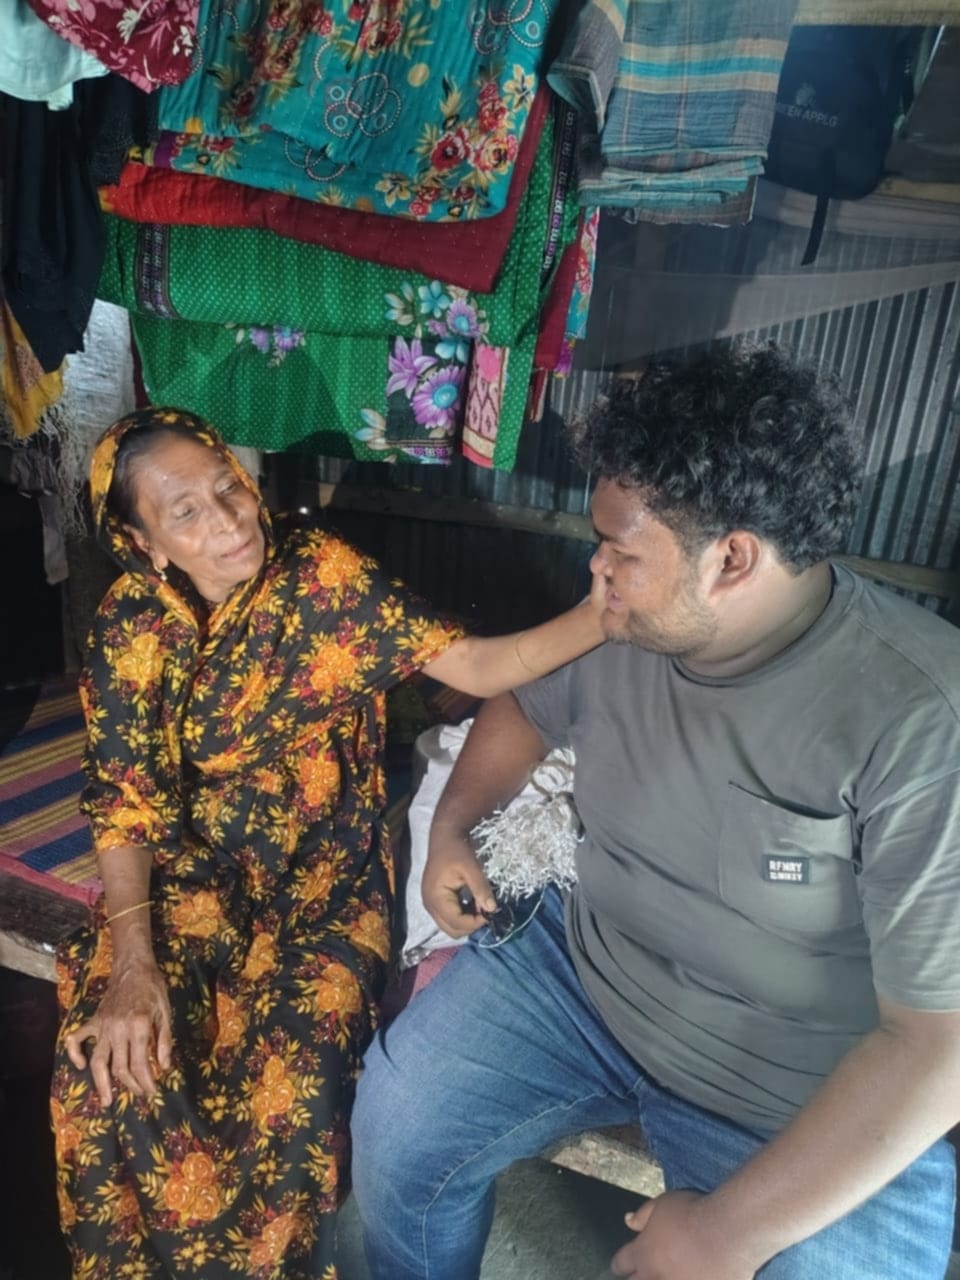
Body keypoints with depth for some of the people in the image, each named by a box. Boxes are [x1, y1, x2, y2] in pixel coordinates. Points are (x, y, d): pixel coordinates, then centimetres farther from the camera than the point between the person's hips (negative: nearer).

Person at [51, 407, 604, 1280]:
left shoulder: (325, 578, -13)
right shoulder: (130, 627, -7)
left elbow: (477, 665, -19)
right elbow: (126, 807, -8)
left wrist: (607, 613, -35)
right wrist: (133, 964, -20)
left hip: (325, 882, -1)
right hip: (194, 878, 2)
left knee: (290, 1092, -20)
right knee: (111, 1071, -17)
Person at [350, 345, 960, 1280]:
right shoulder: (620, 625, -9)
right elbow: (525, 707, 13)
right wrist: (452, 827, -1)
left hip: (814, 1110, -3)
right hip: (583, 974, 4)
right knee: (395, 1123, -3)